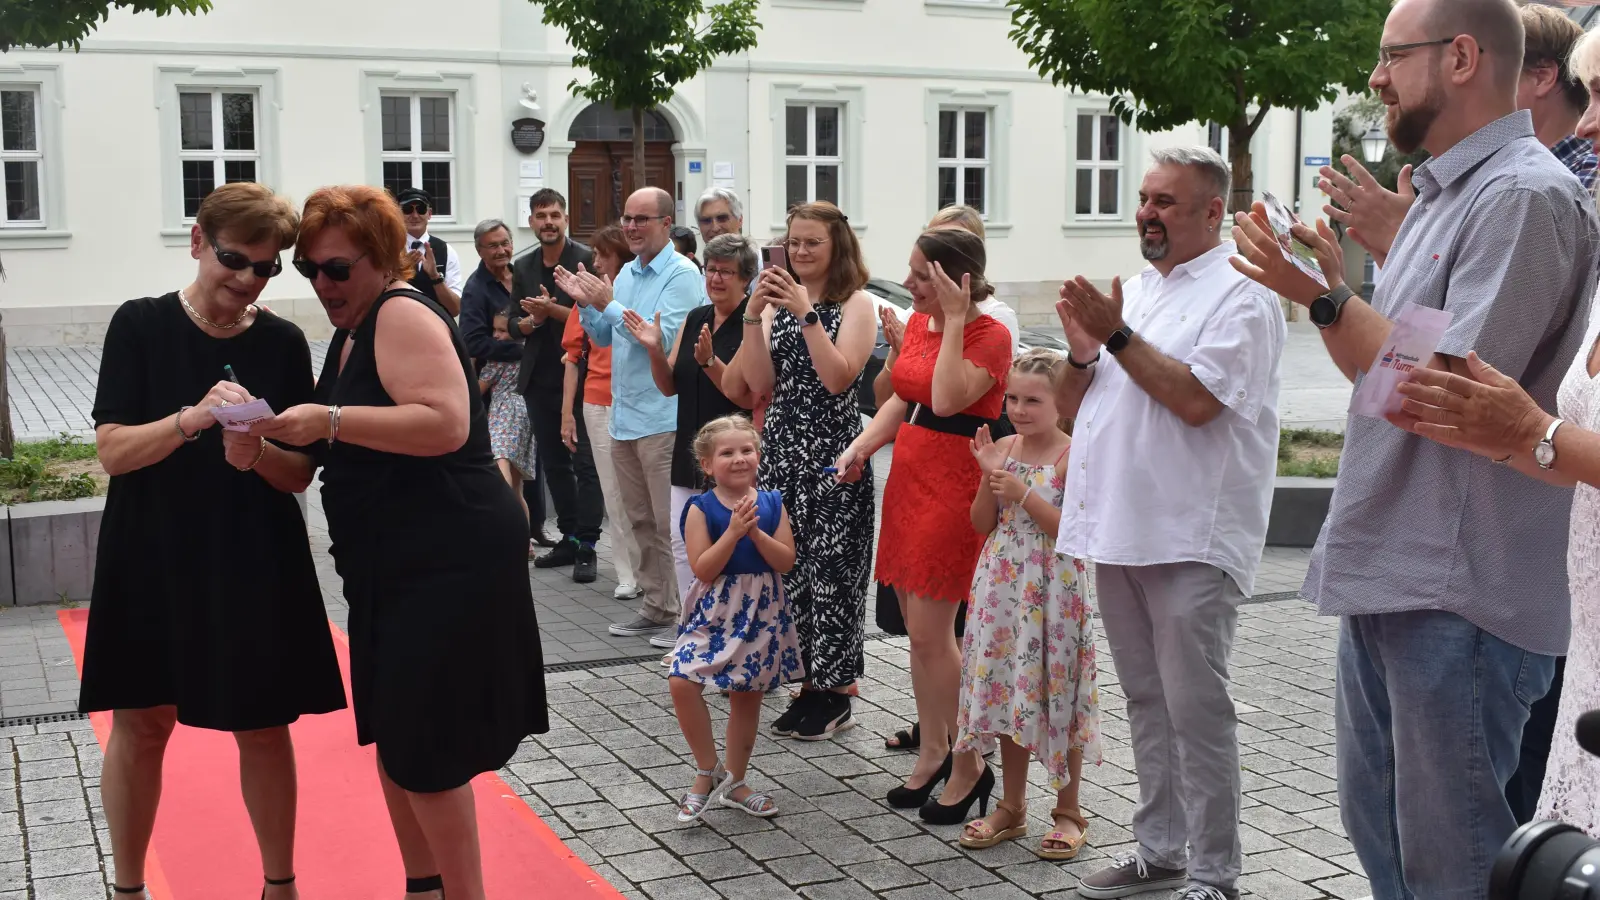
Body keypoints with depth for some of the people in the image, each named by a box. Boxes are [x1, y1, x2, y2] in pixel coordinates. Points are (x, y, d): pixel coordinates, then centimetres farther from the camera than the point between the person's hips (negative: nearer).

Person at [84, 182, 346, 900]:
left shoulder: (284, 343, 0)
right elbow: (112, 451, -10)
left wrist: (255, 454, -21)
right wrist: (193, 419, -27)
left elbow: (299, 474, 0)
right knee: (140, 722, 7)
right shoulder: (141, 325, -4)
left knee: (264, 723, 5)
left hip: (256, 559, 1)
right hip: (152, 556, -1)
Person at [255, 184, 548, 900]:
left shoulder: (403, 315, -14)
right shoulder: (353, 329, 14)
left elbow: (447, 424, -28)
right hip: (392, 567, 10)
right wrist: (288, 429, 8)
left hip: (448, 564, -10)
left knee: (423, 746, -6)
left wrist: (330, 420, -30)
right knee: (392, 736, 16)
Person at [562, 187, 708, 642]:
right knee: (642, 521, 15)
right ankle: (654, 608, 24)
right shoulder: (627, 273, 14)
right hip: (624, 416, 8)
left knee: (670, 523, -4)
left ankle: (684, 613, 4)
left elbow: (664, 337, -21)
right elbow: (604, 337, 19)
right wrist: (585, 302, 3)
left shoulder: (682, 275, -11)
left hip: (663, 418, -8)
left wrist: (609, 305, -18)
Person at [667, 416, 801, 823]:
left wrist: (756, 532, -19)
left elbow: (786, 561, -6)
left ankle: (733, 782, 30)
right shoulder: (701, 509, -8)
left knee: (747, 697, 12)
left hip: (761, 613, 3)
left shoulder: (771, 504, 1)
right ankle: (708, 770, 1)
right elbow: (704, 569, -15)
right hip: (714, 611, -3)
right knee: (682, 682, -20)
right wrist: (733, 532, -23)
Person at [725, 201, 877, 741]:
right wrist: (754, 316, -8)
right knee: (787, 565, 5)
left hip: (833, 452, -5)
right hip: (781, 447, 5)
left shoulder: (855, 304, -1)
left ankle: (835, 693, 8)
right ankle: (810, 682, 17)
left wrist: (806, 313, -18)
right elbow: (760, 385, 1)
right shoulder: (778, 302, 12)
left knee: (830, 567, -3)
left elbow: (838, 377, -15)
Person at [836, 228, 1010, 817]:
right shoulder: (918, 321, 10)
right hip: (908, 476, 8)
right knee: (917, 627, 12)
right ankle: (933, 751, 26)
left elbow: (947, 399, -26)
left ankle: (969, 766, 8)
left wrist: (954, 319, -22)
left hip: (955, 485, -8)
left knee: (929, 631, -7)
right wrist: (859, 448, 3)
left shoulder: (991, 336, -12)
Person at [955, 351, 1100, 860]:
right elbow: (982, 525, 6)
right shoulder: (1002, 450, 5)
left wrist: (1023, 494, -21)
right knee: (1007, 694, 12)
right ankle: (1012, 808, 24)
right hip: (1002, 589, 5)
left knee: (1055, 696, 2)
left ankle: (1068, 812, 17)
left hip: (1051, 592, -5)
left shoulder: (1073, 457, -10)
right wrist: (990, 477, -9)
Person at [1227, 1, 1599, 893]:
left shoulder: (1525, 196, -14)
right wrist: (1332, 281, 7)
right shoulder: (1443, 197, 17)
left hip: (1455, 599, -10)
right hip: (1384, 582, 10)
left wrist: (1326, 298, -15)